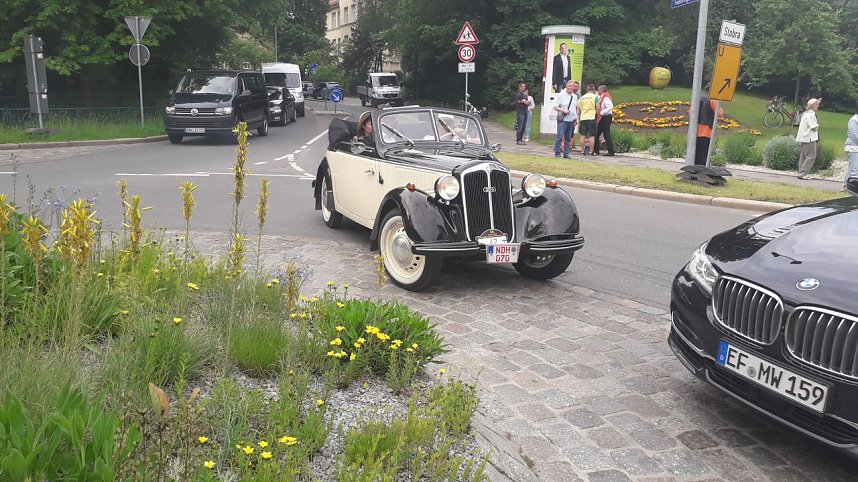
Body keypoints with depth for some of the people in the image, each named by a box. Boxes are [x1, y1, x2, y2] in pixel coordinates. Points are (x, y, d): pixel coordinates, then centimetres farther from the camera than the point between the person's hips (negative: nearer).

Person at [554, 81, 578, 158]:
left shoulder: (575, 96, 13)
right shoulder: (561, 95, -2)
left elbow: (577, 107, 25)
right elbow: (555, 107, -3)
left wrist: (576, 115, 10)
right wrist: (563, 110, -17)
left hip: (571, 120, 5)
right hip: (562, 119, -5)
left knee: (568, 138, 8)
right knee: (560, 137, -9)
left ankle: (566, 154, 13)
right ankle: (557, 153, -3)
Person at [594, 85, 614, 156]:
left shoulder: (606, 97, -14)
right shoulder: (600, 97, 14)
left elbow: (610, 107, -26)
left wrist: (601, 112, -26)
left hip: (606, 117, -10)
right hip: (602, 118, 10)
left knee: (606, 135, -8)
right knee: (596, 135, 11)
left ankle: (611, 151, -3)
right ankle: (596, 151, 18)